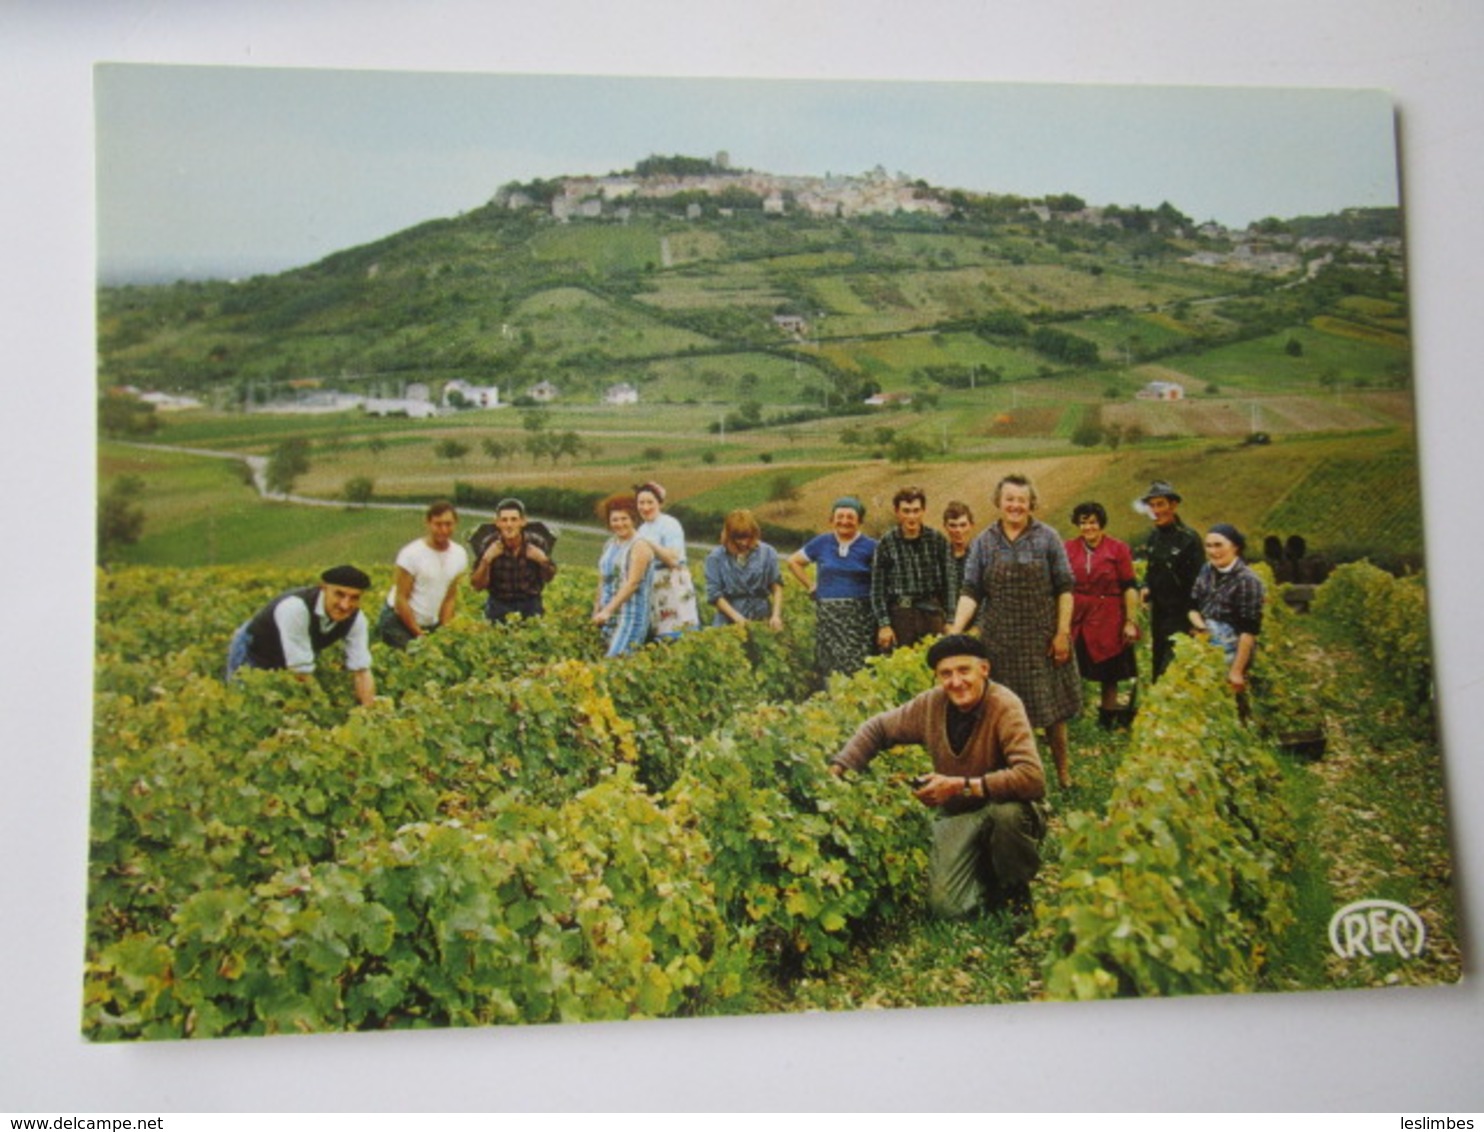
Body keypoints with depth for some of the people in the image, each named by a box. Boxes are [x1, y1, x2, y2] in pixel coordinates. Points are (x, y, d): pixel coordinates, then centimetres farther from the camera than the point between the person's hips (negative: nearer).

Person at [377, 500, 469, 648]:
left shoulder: (460, 554, 0)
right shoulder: (411, 554, -15)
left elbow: (450, 598, 5)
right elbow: (401, 599, -13)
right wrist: (419, 635, -13)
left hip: (431, 624, 5)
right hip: (399, 623, -5)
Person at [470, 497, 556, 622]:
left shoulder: (536, 544, -12)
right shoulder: (489, 545, -12)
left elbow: (549, 577, 2)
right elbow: (478, 586, -9)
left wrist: (543, 560, -18)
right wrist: (486, 560, -24)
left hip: (530, 607, 0)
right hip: (498, 606, 0)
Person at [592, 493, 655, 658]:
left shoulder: (639, 545, -9)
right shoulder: (609, 545, 15)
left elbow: (632, 583, -17)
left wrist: (608, 610, -19)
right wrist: (597, 610, 13)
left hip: (632, 613, -7)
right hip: (609, 614, 7)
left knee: (615, 658, -16)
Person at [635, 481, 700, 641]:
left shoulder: (669, 524, -7)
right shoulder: (642, 530, 16)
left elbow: (672, 559, -17)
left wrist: (649, 543, -15)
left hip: (673, 585, -7)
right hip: (652, 589, 7)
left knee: (677, 635, -10)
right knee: (660, 637, 5)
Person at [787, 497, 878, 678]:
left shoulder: (869, 547, 1)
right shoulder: (822, 543, 8)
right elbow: (793, 561, 19)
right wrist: (810, 586, 12)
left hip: (859, 616, -2)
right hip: (828, 615, 2)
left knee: (859, 668, -7)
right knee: (832, 668, 2)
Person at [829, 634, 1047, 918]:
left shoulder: (1004, 706, -24)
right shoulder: (931, 704, -9)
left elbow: (1033, 778, -36)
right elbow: (877, 729, 7)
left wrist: (961, 786, -33)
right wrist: (837, 770, -5)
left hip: (1006, 808, -3)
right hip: (956, 814, 3)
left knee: (1007, 810, -39)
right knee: (947, 906, -18)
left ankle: (1017, 891, -6)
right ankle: (988, 879, 18)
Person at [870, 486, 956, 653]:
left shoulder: (938, 540, 3)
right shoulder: (887, 543, -2)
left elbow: (948, 583, 5)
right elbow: (877, 588, -1)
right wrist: (883, 624, -7)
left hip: (932, 614, 1)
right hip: (899, 615, -1)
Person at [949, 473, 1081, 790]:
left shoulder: (1047, 538, 0)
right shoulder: (984, 542, 3)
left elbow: (1064, 588, 0)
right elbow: (970, 592, 0)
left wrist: (1063, 633, -7)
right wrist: (954, 632, -12)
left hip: (1042, 638, -1)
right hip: (1000, 641, 1)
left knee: (1051, 708, 5)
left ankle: (1063, 774, 20)